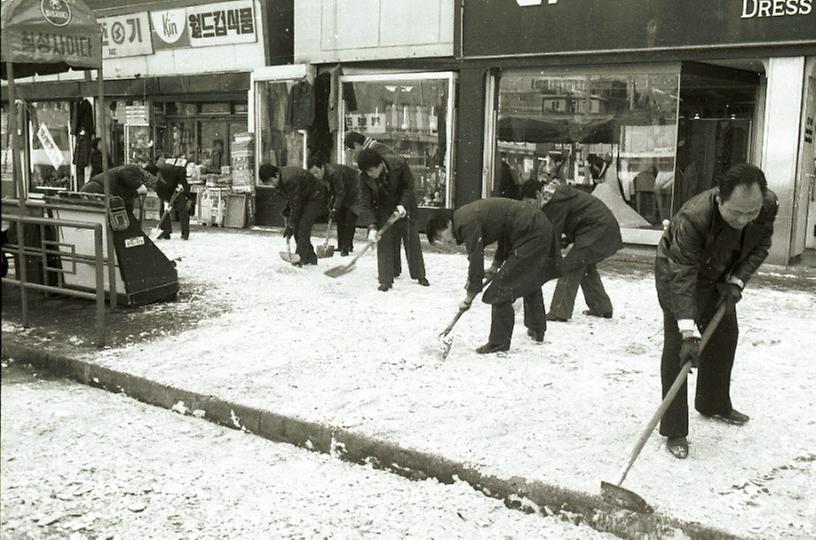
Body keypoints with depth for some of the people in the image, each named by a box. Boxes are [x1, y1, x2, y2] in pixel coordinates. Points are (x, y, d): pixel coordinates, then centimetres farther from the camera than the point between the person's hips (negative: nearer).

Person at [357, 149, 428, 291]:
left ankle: (420, 275, 20)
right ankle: (386, 279, 0)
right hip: (384, 209, 1)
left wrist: (403, 204, -27)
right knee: (384, 241, -7)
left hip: (404, 206, 0)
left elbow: (409, 186, -14)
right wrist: (372, 227, -33)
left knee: (412, 240, 7)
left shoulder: (398, 164, -29)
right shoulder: (364, 177, -25)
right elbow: (365, 204, -23)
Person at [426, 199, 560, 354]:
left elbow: (475, 261, -19)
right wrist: (496, 265, 18)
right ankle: (537, 331, 46)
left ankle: (499, 342, 1)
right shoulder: (467, 215, 12)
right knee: (530, 281, 28)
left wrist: (469, 298, -9)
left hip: (532, 235, -11)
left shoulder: (467, 224, -18)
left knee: (501, 289, -8)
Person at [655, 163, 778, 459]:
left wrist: (736, 281, -17)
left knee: (725, 335, 15)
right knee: (678, 346, -13)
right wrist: (689, 332, -46)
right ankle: (674, 431, -7)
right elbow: (682, 278, -41)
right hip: (677, 272, -6)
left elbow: (760, 246, -4)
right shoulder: (692, 218, -42)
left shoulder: (768, 204, -23)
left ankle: (714, 404, 38)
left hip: (719, 277, 6)